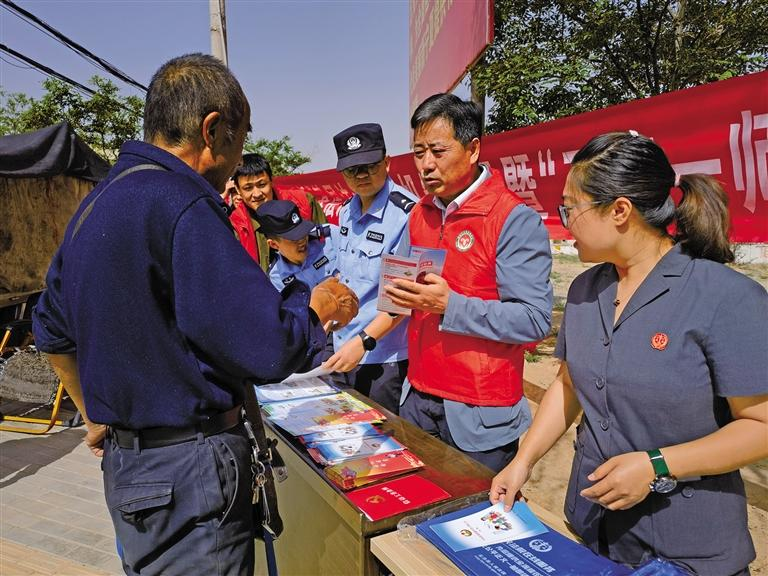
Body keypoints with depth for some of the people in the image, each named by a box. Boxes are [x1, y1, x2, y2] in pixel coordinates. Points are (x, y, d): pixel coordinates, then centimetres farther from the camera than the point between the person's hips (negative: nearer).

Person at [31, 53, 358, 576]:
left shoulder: (97, 203, 9)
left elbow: (51, 331, 18)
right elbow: (267, 349, -25)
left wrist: (96, 418, 26)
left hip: (124, 460, 9)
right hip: (188, 474, -9)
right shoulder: (182, 206, -22)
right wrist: (317, 304, -6)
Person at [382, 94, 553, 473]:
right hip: (417, 399, 7)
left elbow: (535, 320, -21)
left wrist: (450, 305, -27)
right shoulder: (420, 213, 7)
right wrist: (401, 294, -4)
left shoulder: (515, 220, -15)